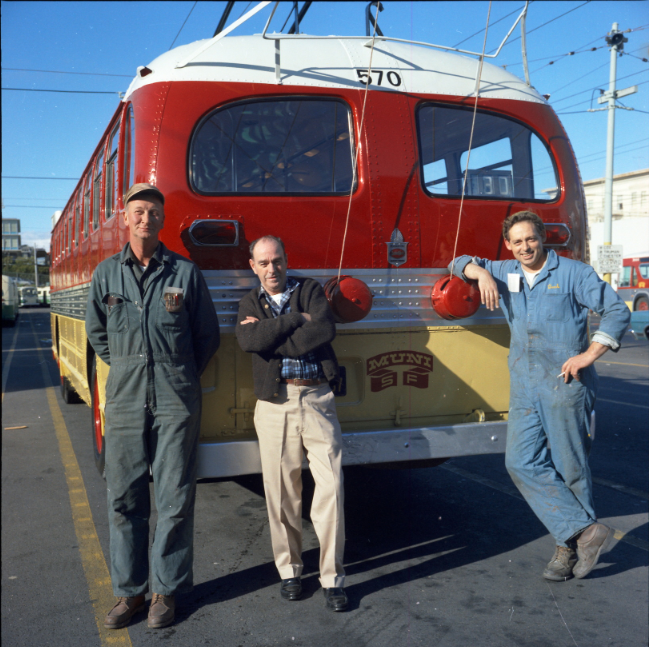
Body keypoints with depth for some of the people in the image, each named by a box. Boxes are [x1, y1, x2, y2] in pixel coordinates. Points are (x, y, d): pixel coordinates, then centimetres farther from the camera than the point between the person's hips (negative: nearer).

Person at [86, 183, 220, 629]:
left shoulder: (186, 272, 1)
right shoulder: (107, 273, 7)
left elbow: (208, 336, 8)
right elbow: (97, 333, 20)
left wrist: (179, 376, 9)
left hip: (176, 399, -2)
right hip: (124, 398, 2)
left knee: (175, 498, 3)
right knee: (124, 497, 7)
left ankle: (166, 591, 18)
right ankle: (130, 591, 22)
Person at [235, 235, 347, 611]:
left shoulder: (311, 291, 8)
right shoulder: (250, 303, 13)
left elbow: (325, 330, -12)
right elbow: (248, 340, -10)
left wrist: (269, 336, -10)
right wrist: (297, 319, -11)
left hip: (317, 399, -1)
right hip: (274, 405, 1)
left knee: (330, 485, -4)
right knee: (281, 491, 6)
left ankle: (333, 577, 8)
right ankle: (289, 570, 24)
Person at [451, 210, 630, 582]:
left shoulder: (573, 273, -1)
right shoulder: (505, 273, 13)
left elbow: (617, 311, -2)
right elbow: (460, 264, 20)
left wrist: (589, 355, -11)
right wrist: (482, 272, -3)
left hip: (565, 384, -5)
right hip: (524, 387, 5)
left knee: (570, 467, 1)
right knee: (523, 462, -4)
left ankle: (571, 548, 15)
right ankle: (586, 530, 3)